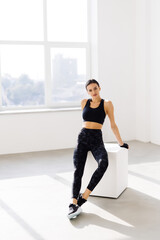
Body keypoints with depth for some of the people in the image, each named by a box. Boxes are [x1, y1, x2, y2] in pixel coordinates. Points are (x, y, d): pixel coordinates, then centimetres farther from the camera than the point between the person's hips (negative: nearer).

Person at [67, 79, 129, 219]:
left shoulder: (107, 104, 3)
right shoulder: (84, 102, 12)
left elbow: (113, 125, 7)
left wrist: (121, 143, 9)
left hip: (97, 139, -3)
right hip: (83, 138, 3)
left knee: (103, 163, -33)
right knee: (78, 171, -16)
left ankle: (83, 197, -31)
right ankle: (74, 204, -26)